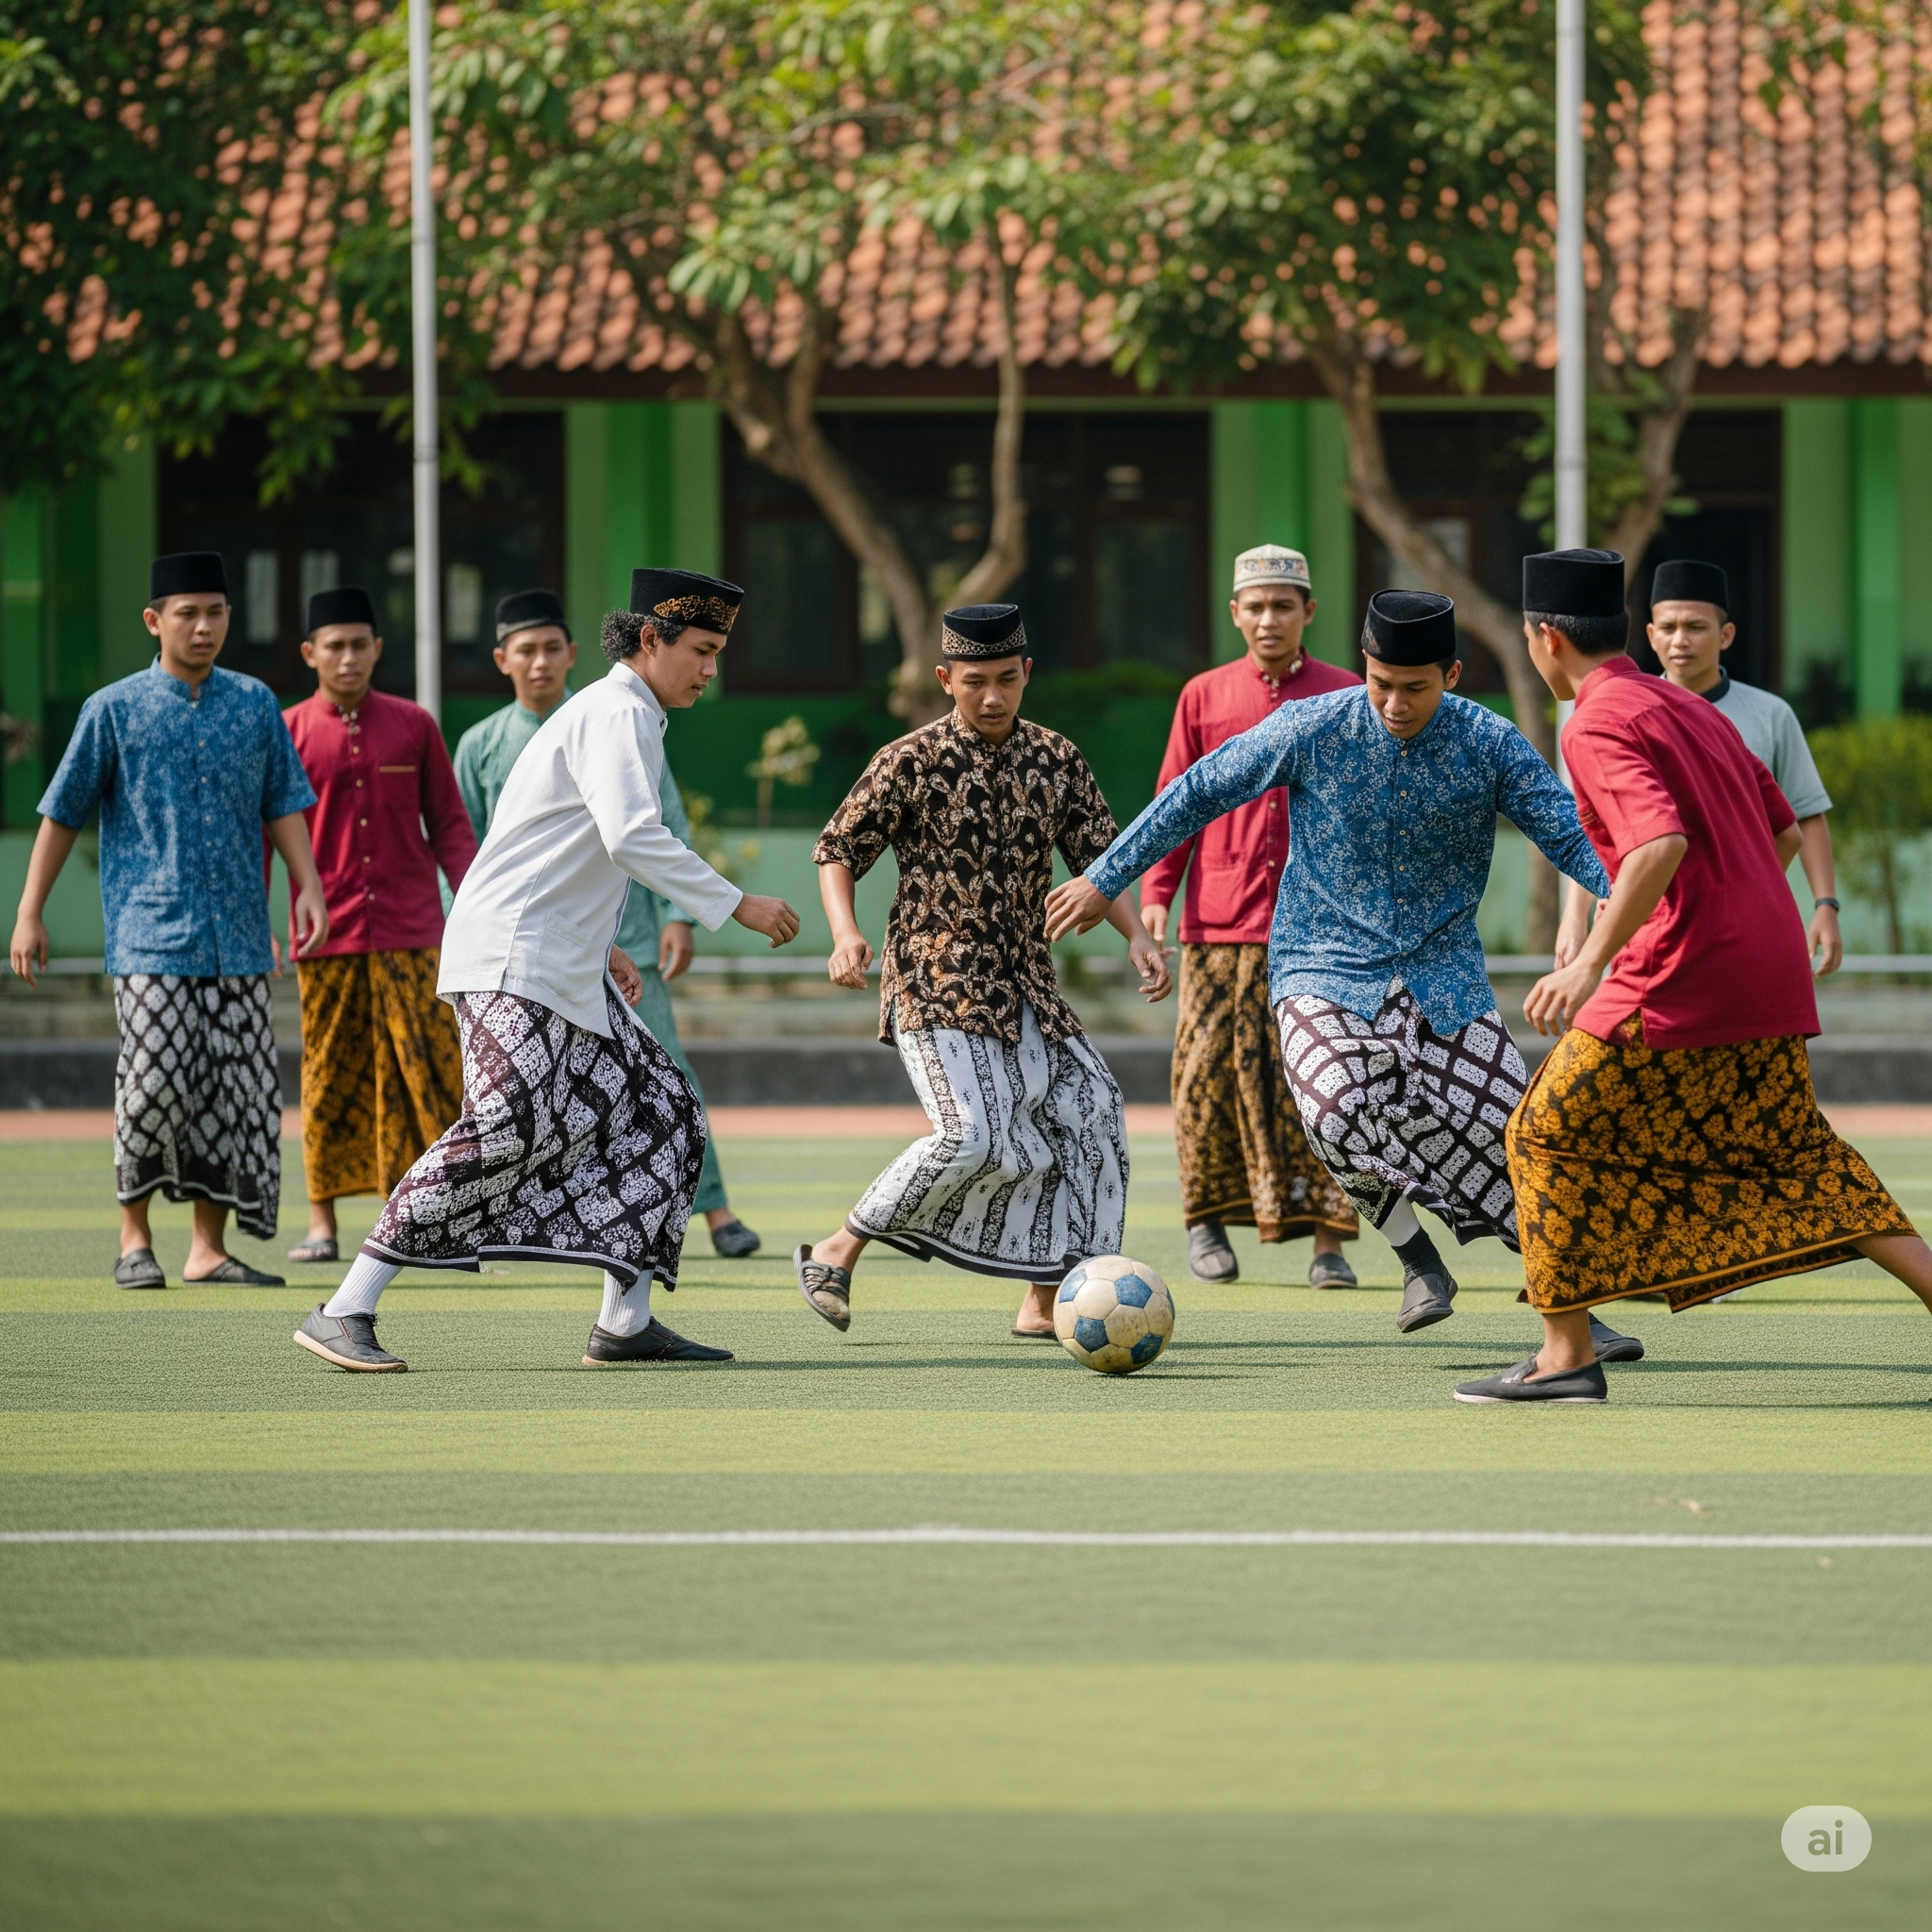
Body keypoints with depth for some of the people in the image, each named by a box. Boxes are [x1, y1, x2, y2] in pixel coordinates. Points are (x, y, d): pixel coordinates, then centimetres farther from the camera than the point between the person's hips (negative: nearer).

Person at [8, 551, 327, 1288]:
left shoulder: (255, 704, 11)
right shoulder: (114, 710, 2)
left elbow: (283, 806, 11)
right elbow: (62, 814, 5)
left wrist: (309, 887, -3)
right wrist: (29, 914, 2)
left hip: (238, 939, 3)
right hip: (150, 936, -3)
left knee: (235, 1090, 1)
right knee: (158, 1079, -14)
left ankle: (208, 1248, 8)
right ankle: (134, 1236, 1)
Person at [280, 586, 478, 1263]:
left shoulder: (413, 725, 7)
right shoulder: (286, 733, 4)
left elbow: (448, 824, 9)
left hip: (412, 935, 0)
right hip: (328, 938, 0)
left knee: (430, 1071, -4)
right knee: (329, 1078, 2)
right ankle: (322, 1223, 7)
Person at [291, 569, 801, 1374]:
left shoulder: (614, 716, 22)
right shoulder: (617, 713, -10)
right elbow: (632, 838, -24)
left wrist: (596, 944, 27)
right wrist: (736, 905, -20)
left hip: (565, 972, 11)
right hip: (512, 963, -11)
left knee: (662, 1115, 8)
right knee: (504, 1126, -20)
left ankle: (626, 1322, 7)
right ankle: (345, 1313, -20)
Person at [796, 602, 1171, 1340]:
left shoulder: (1056, 760, 5)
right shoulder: (911, 763, -8)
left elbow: (1096, 857, 9)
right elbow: (837, 850, -2)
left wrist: (1137, 935, -7)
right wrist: (846, 933, -19)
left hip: (1026, 984, 6)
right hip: (936, 980, -6)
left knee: (1089, 1111, 1)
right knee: (972, 1134, -22)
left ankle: (1045, 1301, 11)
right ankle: (838, 1251, -6)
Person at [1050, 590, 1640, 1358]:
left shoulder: (1491, 746, -7)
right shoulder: (1313, 730, -10)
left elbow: (1572, 835, -8)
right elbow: (1198, 794, -1)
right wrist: (1104, 881, 3)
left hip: (1443, 977, 2)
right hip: (1325, 970, -2)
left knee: (1508, 1133, -6)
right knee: (1342, 1102, -30)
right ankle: (1418, 1261, -8)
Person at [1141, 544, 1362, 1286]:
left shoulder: (1345, 696, 8)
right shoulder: (1204, 696, 11)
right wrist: (1155, 892, 1)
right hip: (1222, 925, 1)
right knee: (1212, 1069, -1)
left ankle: (1329, 1242, -3)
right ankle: (1208, 1219, 16)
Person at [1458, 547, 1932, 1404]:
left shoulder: (1597, 727, -10)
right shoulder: (1690, 708, 18)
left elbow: (1662, 842, -26)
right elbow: (1782, 830, 24)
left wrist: (1592, 961, -27)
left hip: (1680, 980, -8)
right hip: (1772, 974, 8)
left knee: (1551, 1136, 4)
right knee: (1788, 1153, 18)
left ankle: (1566, 1355, 3)